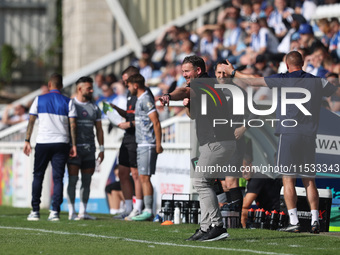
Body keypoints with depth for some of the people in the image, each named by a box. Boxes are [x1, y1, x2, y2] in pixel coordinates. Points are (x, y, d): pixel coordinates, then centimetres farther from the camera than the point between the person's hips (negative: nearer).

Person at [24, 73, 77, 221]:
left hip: (42, 142, 0)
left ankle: (35, 211, 5)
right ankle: (55, 211, -8)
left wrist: (27, 141, 5)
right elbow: (73, 124, -1)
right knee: (58, 178, 1)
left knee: (38, 176, 9)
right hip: (61, 143, 0)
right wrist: (73, 145, 1)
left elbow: (31, 121, 2)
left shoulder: (39, 100, 5)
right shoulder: (68, 102, 5)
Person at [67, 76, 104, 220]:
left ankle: (83, 211, 10)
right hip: (74, 148, -4)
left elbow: (99, 129, 16)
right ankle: (71, 212, -2)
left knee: (87, 181, 5)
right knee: (73, 180, -6)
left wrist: (102, 149, 9)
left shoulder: (94, 108, 13)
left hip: (89, 149, 5)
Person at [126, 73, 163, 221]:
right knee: (142, 178, 8)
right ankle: (146, 210, 10)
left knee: (144, 177, -11)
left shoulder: (146, 100, -11)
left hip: (148, 145, -10)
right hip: (141, 144, 10)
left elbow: (156, 122, -16)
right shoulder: (140, 100, 18)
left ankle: (148, 211, -13)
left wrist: (158, 144, -19)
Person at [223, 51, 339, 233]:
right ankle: (315, 221, 0)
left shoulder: (282, 79, -2)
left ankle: (294, 221, -9)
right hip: (309, 135, 3)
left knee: (288, 179, -2)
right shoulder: (317, 82, 7)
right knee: (309, 181, 7)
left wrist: (233, 72, 16)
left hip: (289, 134, -3)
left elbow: (253, 81, 3)